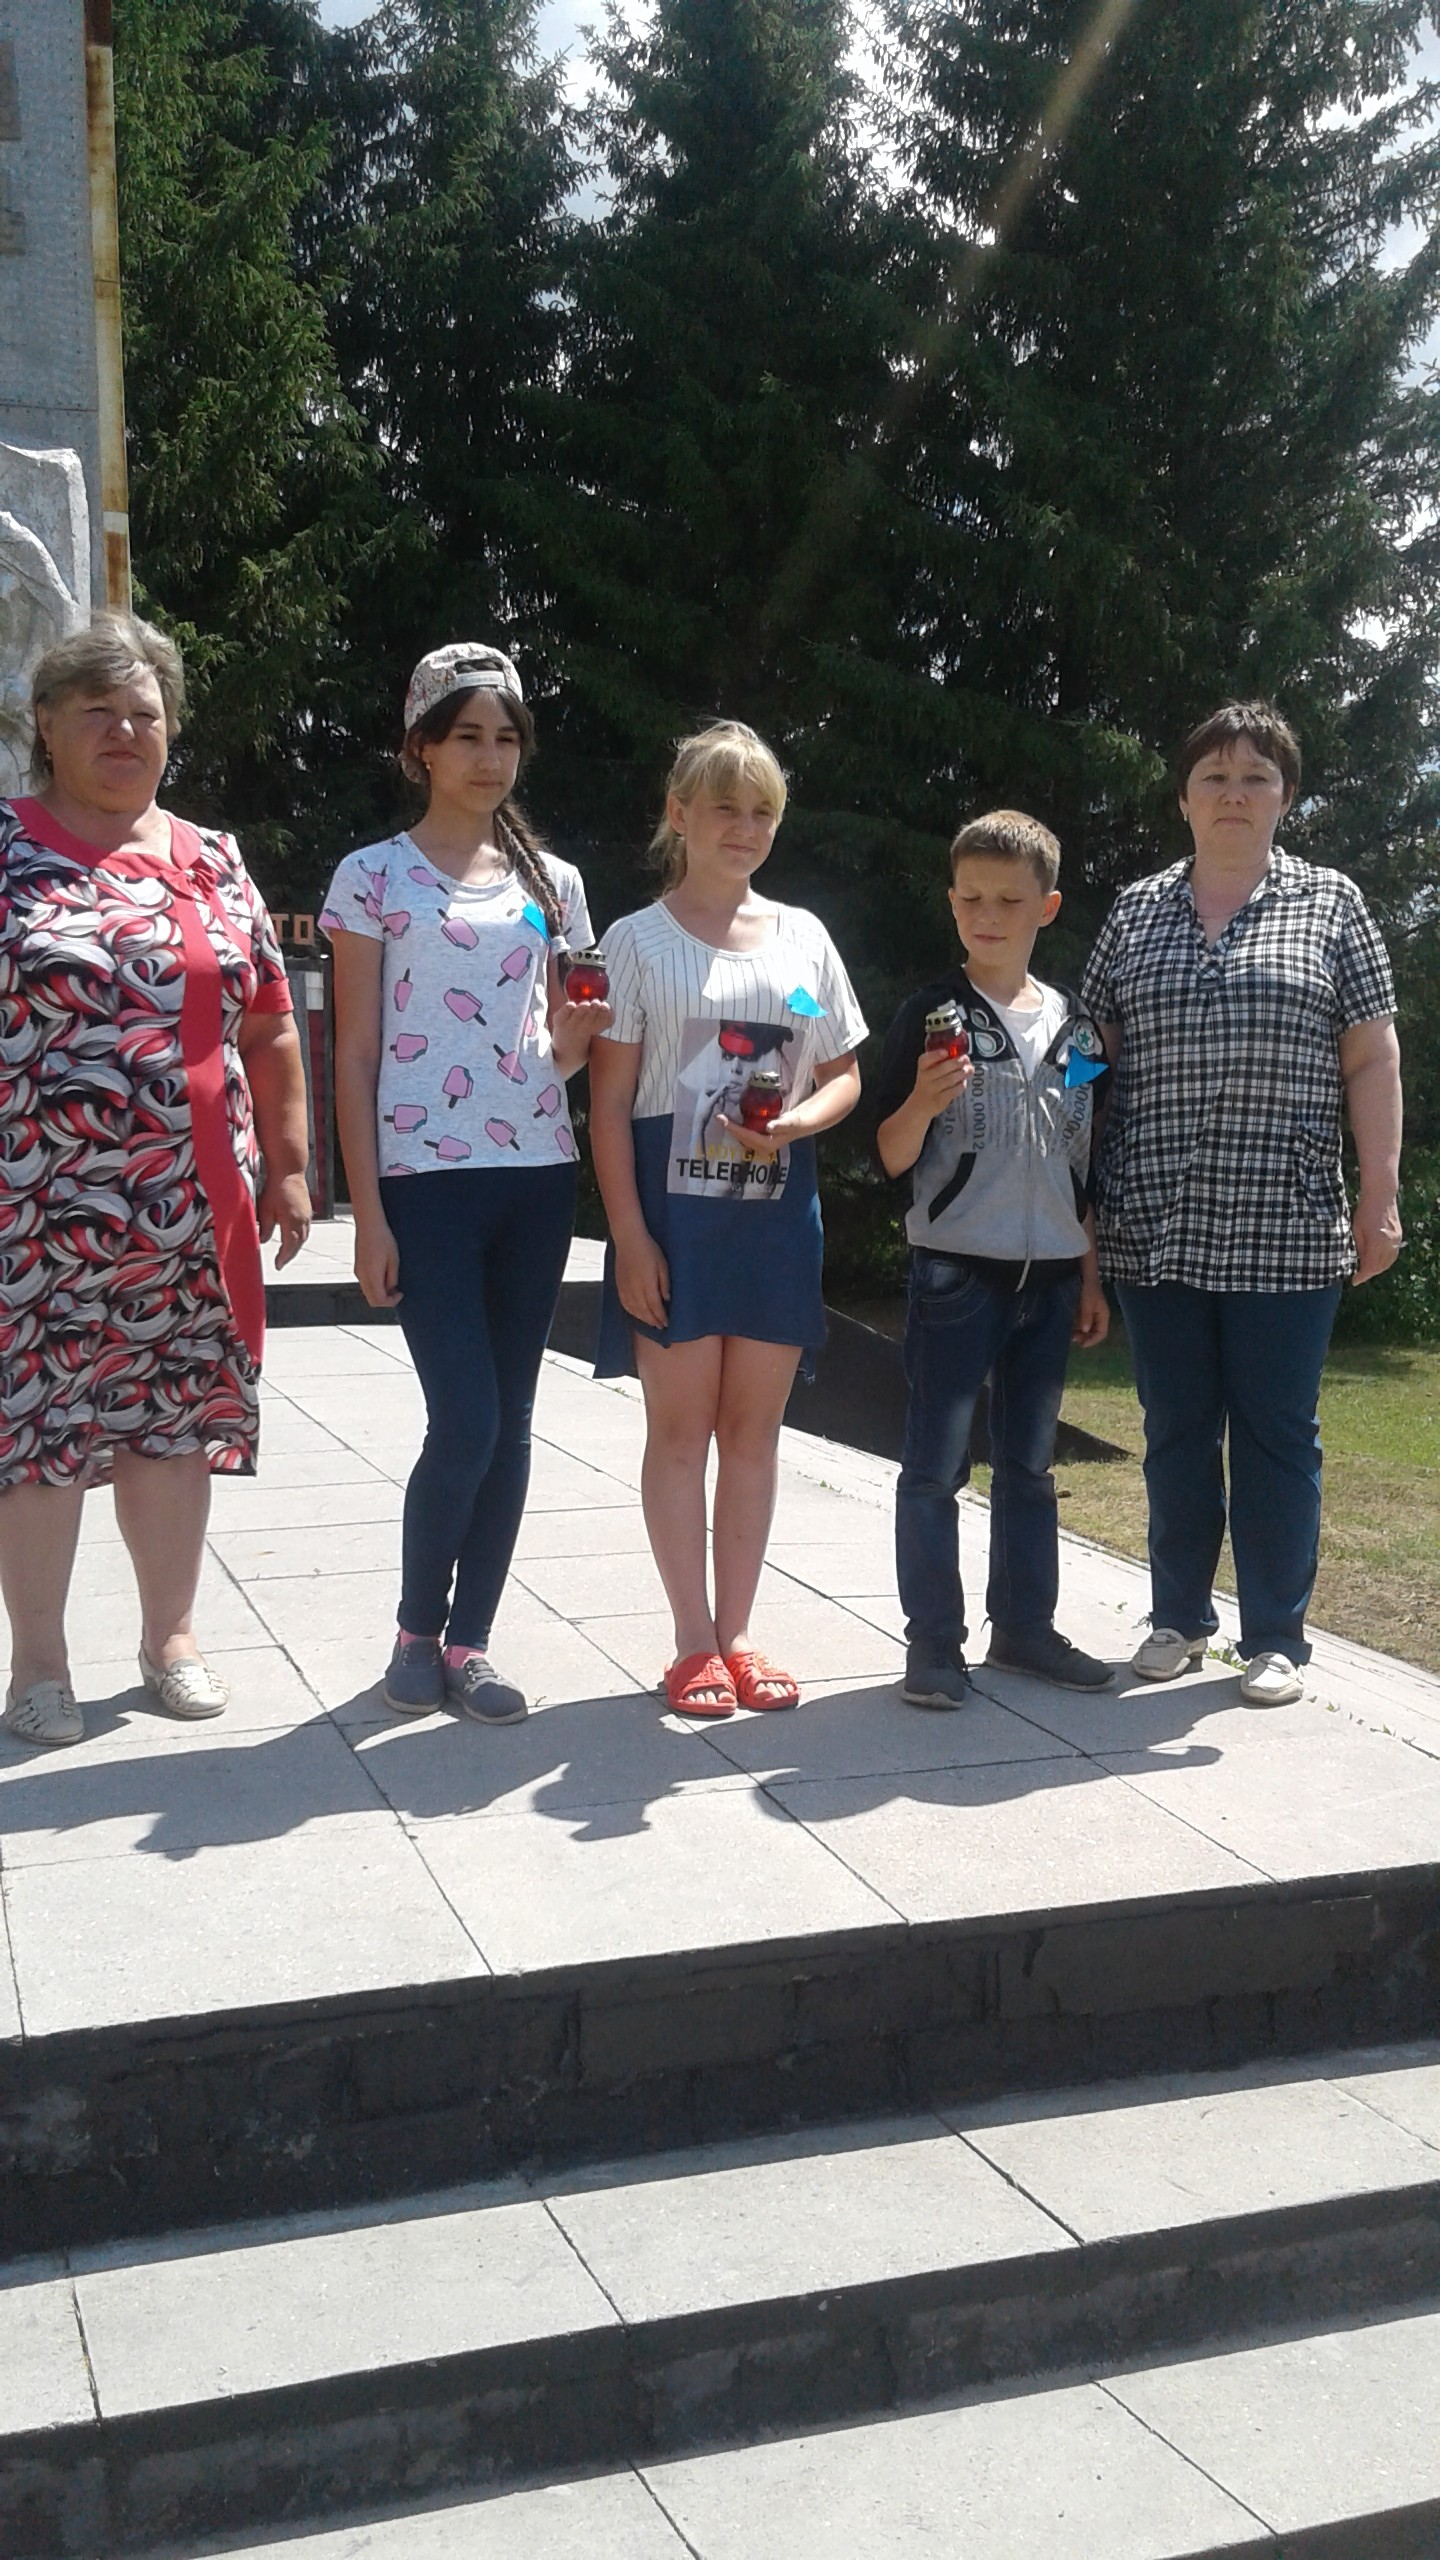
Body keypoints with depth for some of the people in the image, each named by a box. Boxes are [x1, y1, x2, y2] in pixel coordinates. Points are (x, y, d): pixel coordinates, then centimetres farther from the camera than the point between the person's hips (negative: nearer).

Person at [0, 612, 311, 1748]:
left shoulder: (214, 862, 12)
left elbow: (268, 1029, 14)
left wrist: (287, 1167, 11)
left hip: (191, 1212, 3)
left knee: (175, 1417, 9)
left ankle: (171, 1633, 24)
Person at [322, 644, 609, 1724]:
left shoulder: (553, 883, 12)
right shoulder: (374, 878, 0)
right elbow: (355, 1056, -2)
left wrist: (585, 1030, -8)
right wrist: (368, 1211, -9)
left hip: (537, 1176, 4)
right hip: (426, 1179, -4)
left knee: (510, 1422, 5)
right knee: (465, 1423, -9)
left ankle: (470, 1639, 17)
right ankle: (417, 1629, 14)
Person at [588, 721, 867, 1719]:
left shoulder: (802, 936, 9)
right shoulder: (641, 941, -1)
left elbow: (844, 1075, 13)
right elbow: (611, 1100, -4)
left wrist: (799, 1122, -10)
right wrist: (629, 1233, -12)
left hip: (777, 1207, 4)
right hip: (676, 1205, -3)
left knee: (754, 1425, 8)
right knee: (680, 1426, 1)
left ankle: (737, 1634, 18)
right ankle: (695, 1645, 11)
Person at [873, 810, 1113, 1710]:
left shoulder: (1076, 1023, 8)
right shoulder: (932, 1015, -5)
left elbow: (1084, 1163, 14)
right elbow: (893, 1157, -6)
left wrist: (1091, 1277, 12)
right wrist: (924, 1102, -26)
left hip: (1049, 1275, 4)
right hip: (957, 1271, -4)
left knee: (1030, 1462, 13)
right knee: (937, 1465, -1)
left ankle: (1024, 1624, 24)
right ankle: (934, 1643, 7)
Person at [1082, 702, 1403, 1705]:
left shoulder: (1330, 904, 5)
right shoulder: (1136, 911, 11)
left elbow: (1372, 1061, 3)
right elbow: (1095, 1056, 12)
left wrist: (1381, 1195, -4)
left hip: (1285, 1230, -2)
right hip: (1157, 1228, 2)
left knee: (1277, 1433, 4)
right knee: (1177, 1429, 11)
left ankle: (1276, 1636, 16)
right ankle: (1180, 1616, 25)